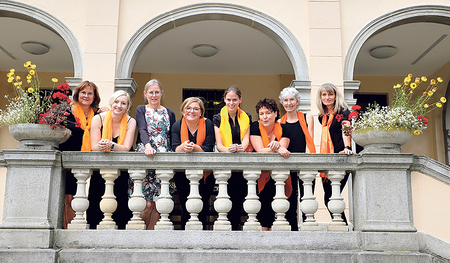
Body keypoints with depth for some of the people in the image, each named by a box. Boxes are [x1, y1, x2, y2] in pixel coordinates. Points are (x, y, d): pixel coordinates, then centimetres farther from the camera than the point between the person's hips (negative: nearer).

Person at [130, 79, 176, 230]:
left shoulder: (169, 113, 20)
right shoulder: (141, 110, 13)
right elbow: (142, 130, -5)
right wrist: (148, 145, -24)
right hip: (144, 155, -2)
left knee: (158, 201, -7)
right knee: (147, 203, -12)